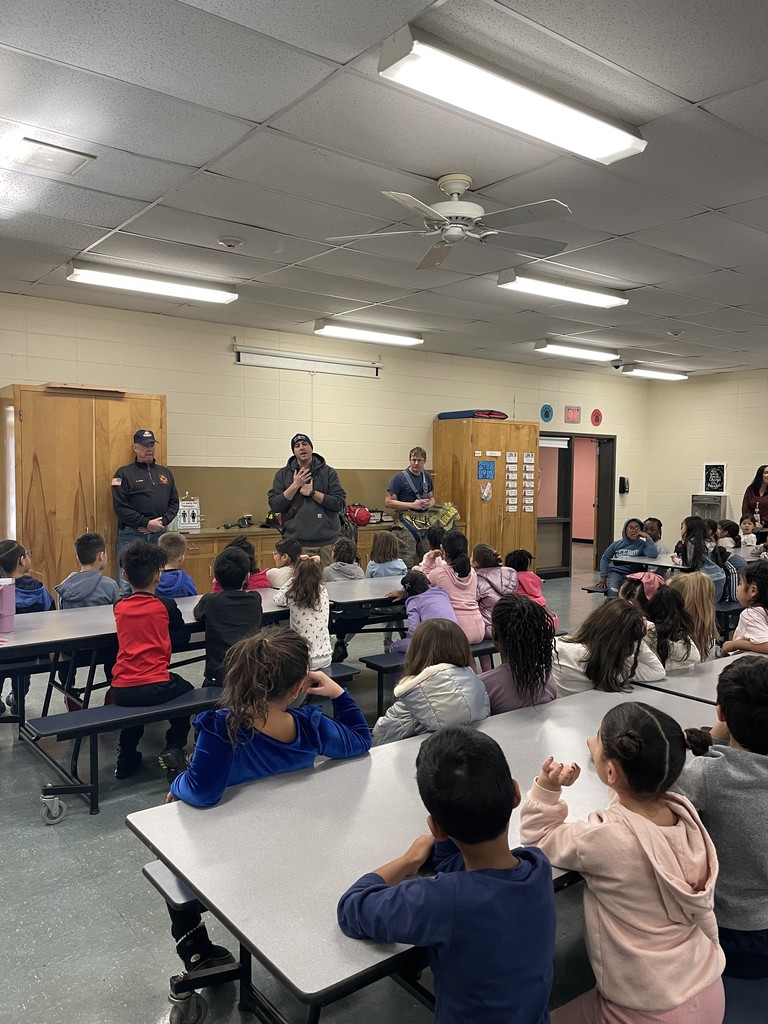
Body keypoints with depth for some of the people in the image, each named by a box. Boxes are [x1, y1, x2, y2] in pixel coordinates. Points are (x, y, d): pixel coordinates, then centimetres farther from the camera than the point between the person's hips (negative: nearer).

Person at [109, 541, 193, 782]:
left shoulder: (119, 608, 7)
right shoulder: (165, 606, -2)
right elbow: (180, 627, 17)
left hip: (120, 690, 4)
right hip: (156, 687, -4)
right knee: (186, 692, 28)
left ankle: (126, 757, 31)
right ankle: (173, 749, 12)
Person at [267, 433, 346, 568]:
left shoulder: (329, 473, 5)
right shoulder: (282, 474, 9)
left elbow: (340, 504, -3)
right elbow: (274, 505, 0)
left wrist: (312, 492, -8)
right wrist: (295, 486, -9)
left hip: (326, 542, 0)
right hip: (295, 542, 0)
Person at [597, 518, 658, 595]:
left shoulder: (642, 545, 1)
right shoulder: (617, 544, 9)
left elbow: (653, 555, -19)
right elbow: (605, 558, 19)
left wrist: (647, 537, -13)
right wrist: (603, 577, 11)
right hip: (615, 573, 1)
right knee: (613, 593, -29)